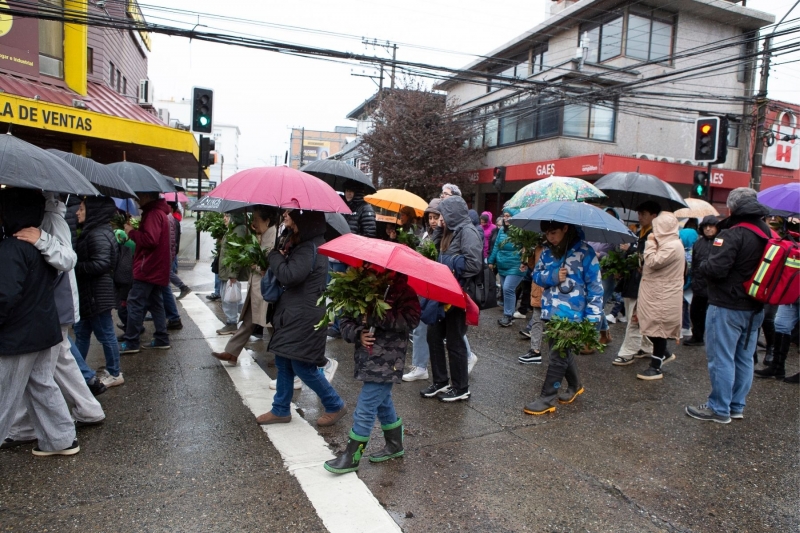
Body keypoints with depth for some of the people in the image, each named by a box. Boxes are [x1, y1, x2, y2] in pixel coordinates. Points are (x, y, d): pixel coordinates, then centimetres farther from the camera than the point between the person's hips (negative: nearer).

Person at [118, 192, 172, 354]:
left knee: (134, 303, -5)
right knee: (156, 304, 12)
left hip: (148, 269, -10)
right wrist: (135, 231, 6)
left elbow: (150, 240, -25)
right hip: (156, 269, 10)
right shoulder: (159, 212, 17)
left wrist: (132, 232, -12)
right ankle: (162, 339, 15)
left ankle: (130, 343, -1)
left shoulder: (153, 214, -15)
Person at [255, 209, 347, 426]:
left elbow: (288, 275, -27)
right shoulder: (298, 241, 10)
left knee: (303, 366, -1)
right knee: (283, 363, 15)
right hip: (291, 313, 10)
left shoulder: (310, 248, -20)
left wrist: (275, 255, -10)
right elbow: (287, 272, 19)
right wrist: (280, 255, -1)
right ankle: (280, 410, 28)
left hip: (305, 317, -10)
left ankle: (335, 406, 17)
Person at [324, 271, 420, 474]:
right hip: (367, 357, 7)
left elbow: (410, 320, -23)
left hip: (387, 362, -7)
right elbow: (346, 321, 7)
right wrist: (357, 334, -14)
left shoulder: (403, 291, -10)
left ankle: (351, 457, 12)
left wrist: (375, 317, -26)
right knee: (383, 403, 22)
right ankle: (395, 445, 41)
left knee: (365, 408, -3)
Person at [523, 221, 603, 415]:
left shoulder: (584, 252, -9)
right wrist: (552, 276, -12)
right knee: (562, 351, 19)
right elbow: (537, 275, 10)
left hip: (571, 313, -6)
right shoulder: (547, 252, 7)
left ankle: (547, 398, 5)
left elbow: (594, 285, -9)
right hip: (551, 311, 6)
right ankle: (575, 385, 40)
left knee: (558, 354, -3)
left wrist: (593, 316, -13)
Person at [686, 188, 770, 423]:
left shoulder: (733, 234, -19)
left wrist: (702, 265, -6)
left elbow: (715, 269, -25)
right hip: (755, 309, 9)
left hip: (727, 308, -8)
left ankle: (719, 409, 9)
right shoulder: (767, 233, 8)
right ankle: (737, 406, 26)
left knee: (721, 358, 1)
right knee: (744, 358, 15)